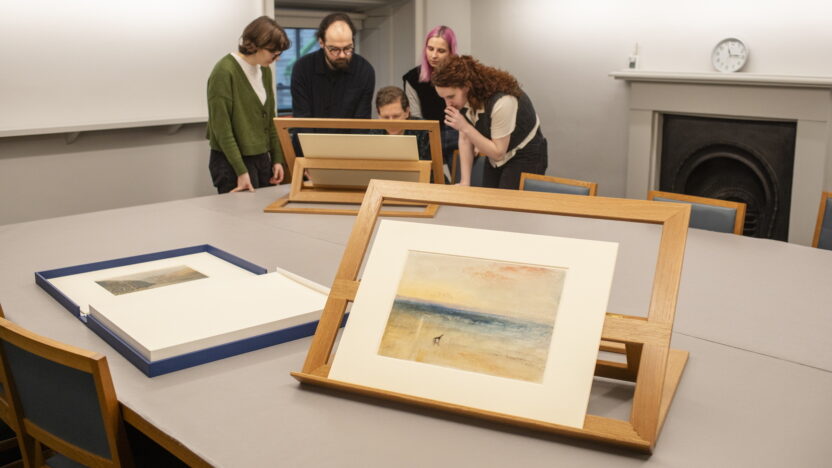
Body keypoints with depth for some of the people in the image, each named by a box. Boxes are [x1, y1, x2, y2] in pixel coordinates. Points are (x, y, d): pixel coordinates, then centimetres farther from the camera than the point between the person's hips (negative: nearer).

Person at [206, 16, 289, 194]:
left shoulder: (265, 71, 9)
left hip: (262, 159, 7)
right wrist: (241, 171, -19)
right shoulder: (224, 72, -14)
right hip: (232, 162, -7)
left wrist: (277, 159, 9)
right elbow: (222, 128, -16)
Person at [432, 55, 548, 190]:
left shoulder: (501, 102, -32)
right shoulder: (463, 97, -12)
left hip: (526, 158, -6)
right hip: (496, 159, 6)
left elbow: (498, 153, -25)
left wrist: (464, 127, -32)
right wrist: (465, 182, -13)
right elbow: (465, 139, -6)